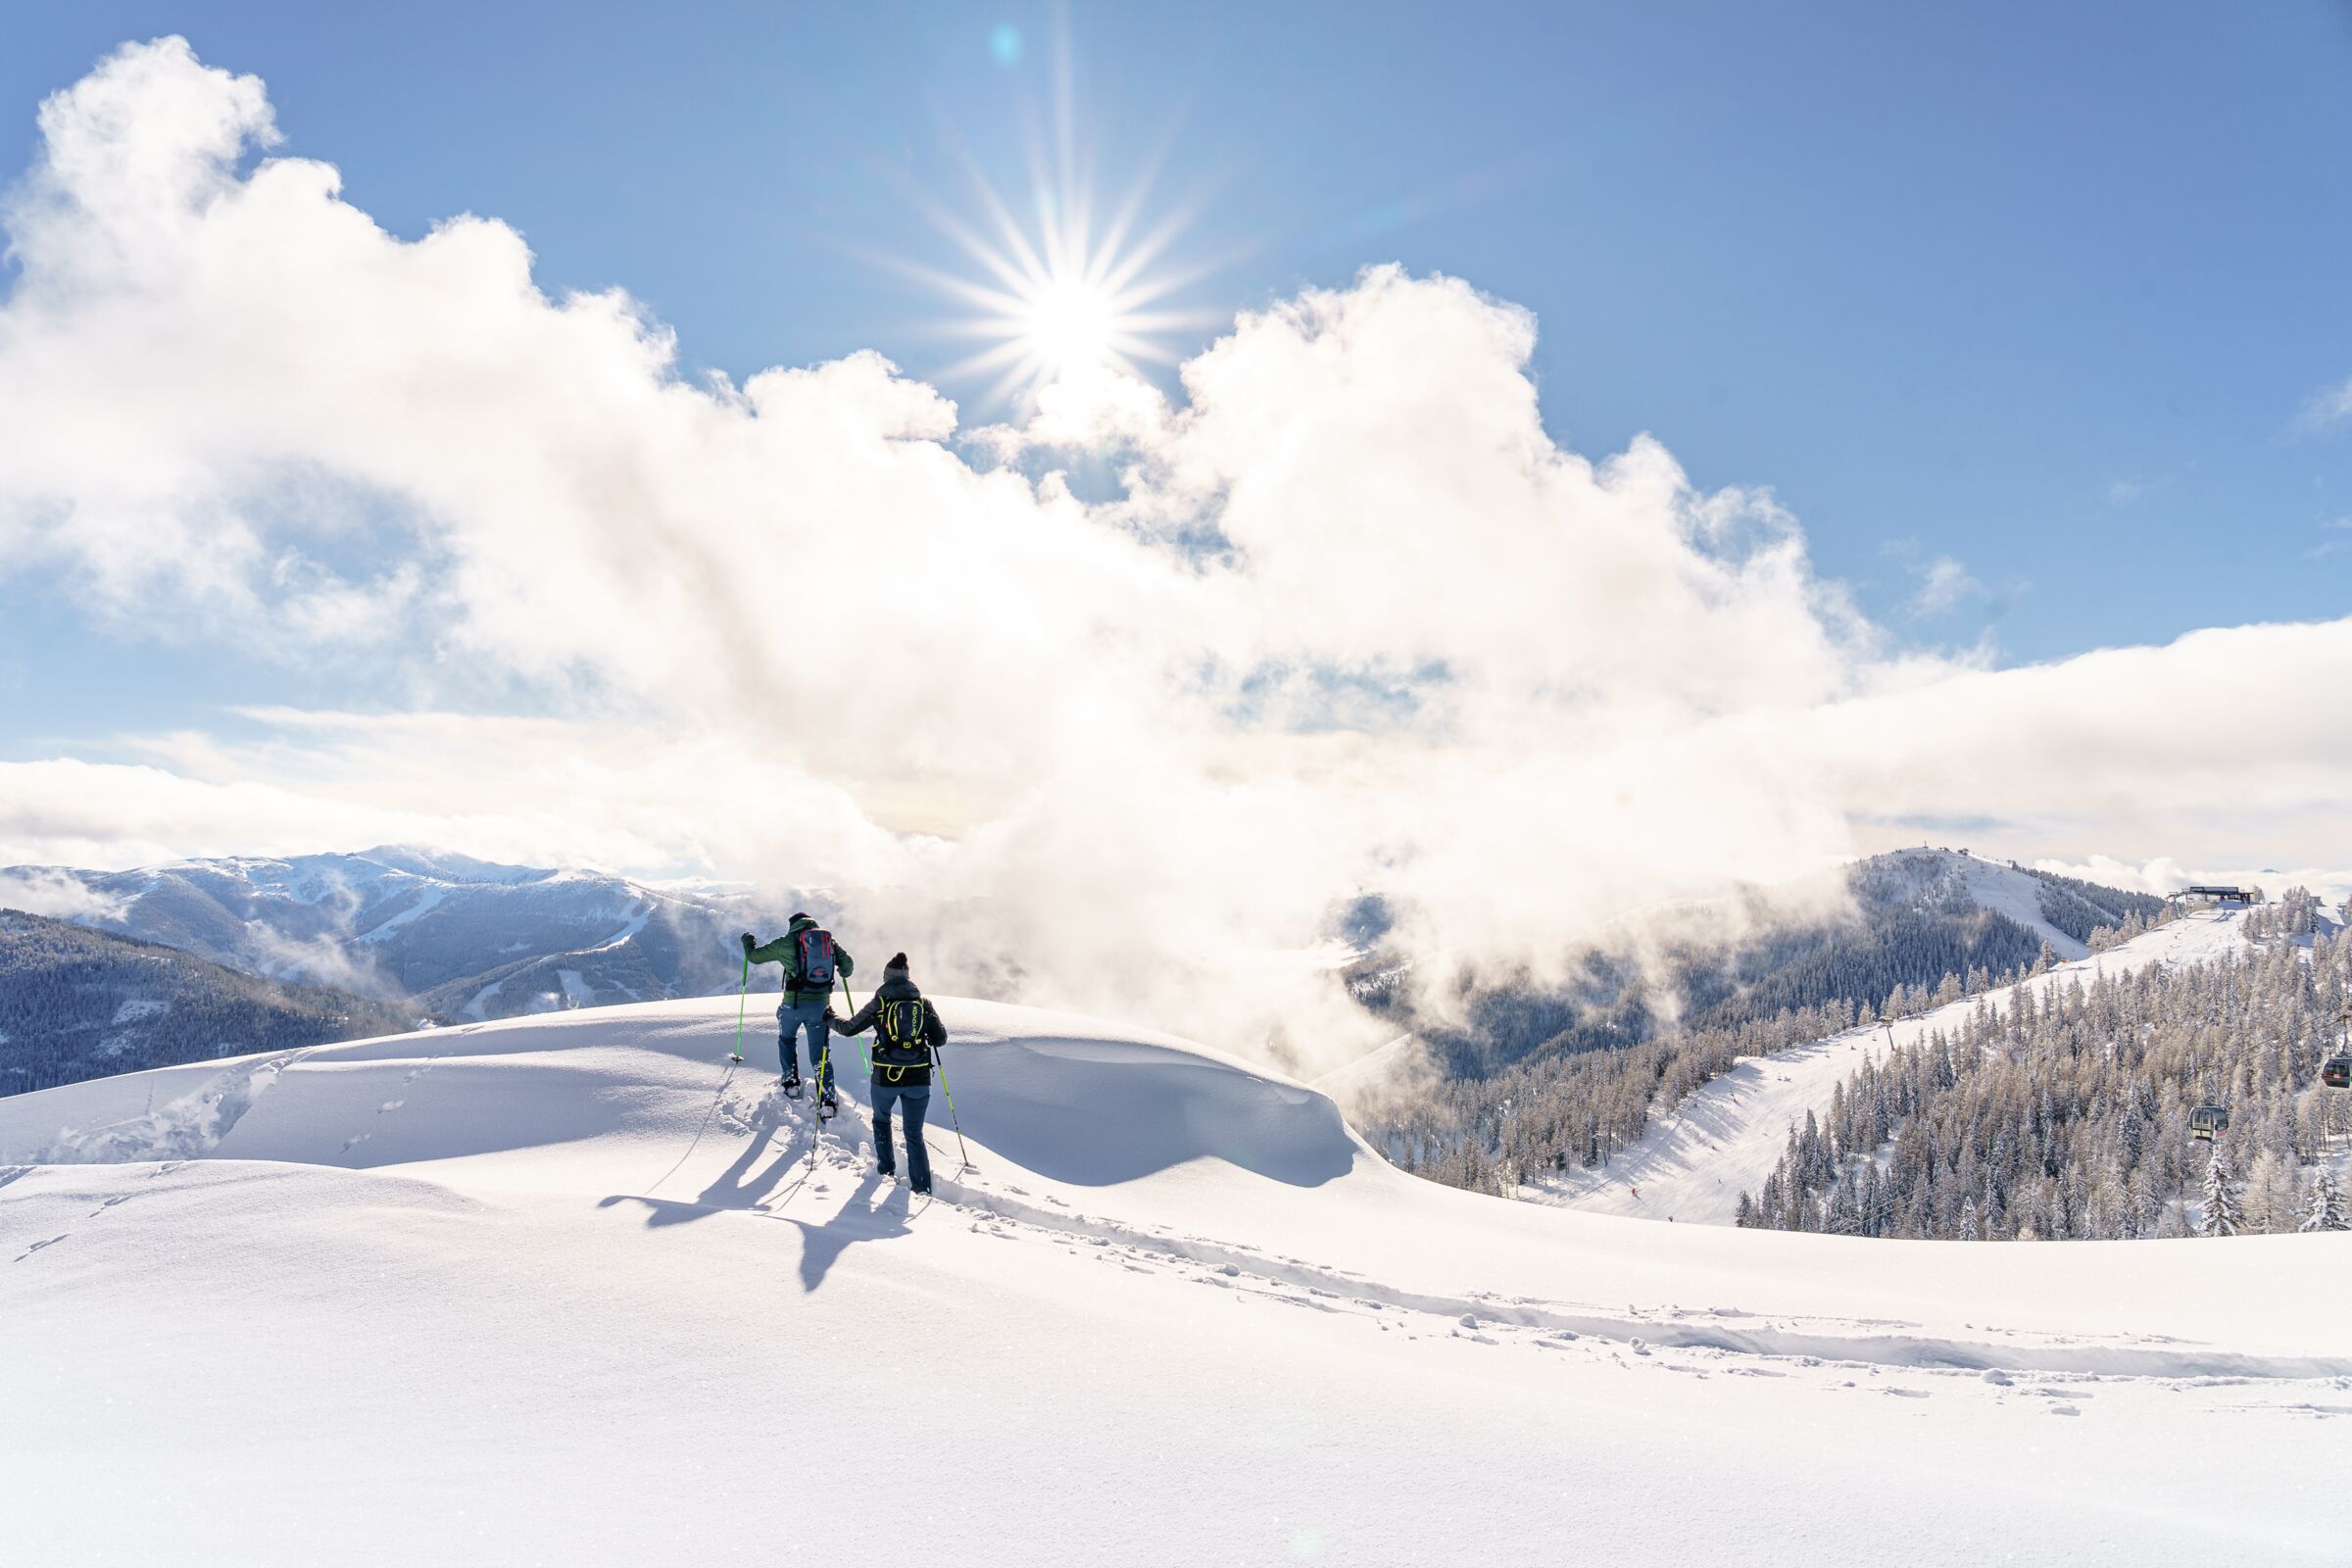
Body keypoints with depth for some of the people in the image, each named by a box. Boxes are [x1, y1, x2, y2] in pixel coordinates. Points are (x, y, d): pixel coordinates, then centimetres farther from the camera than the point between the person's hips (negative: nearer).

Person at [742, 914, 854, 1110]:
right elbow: (848, 963, 8)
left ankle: (791, 1082, 26)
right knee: (820, 1053, 8)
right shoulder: (829, 939, 7)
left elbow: (755, 956, 10)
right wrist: (843, 973, 32)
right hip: (821, 1004, 2)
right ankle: (827, 1100, -1)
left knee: (787, 1039, 29)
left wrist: (748, 941, 32)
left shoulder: (786, 942, 0)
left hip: (794, 1003, -2)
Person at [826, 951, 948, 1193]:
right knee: (914, 1133, 11)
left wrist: (831, 1019, 24)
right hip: (918, 1079, 1)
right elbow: (940, 1039, 6)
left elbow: (849, 1028, 5)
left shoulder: (879, 1003, -3)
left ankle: (886, 1169, 33)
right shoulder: (924, 1004, 2)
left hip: (885, 1078, -1)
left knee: (881, 1119, 29)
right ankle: (922, 1187, 4)